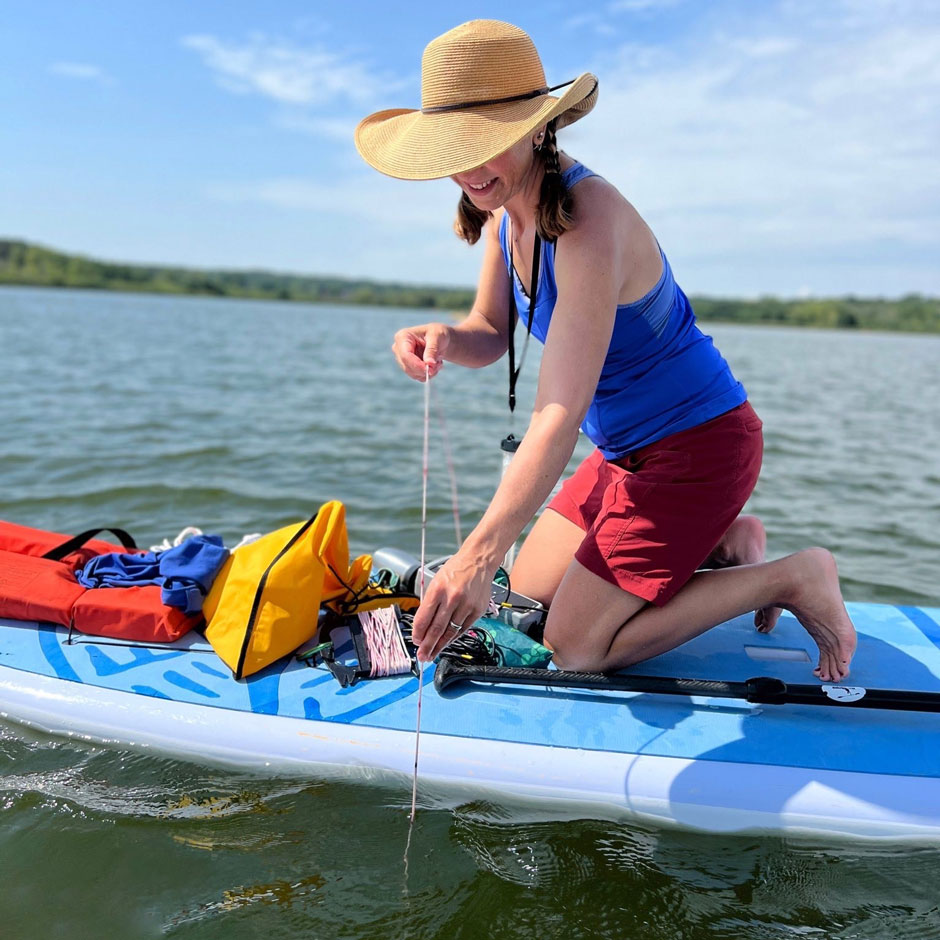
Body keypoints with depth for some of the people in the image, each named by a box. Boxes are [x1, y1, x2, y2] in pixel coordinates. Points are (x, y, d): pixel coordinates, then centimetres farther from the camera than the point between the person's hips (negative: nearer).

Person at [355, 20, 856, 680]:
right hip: (628, 452, 9)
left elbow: (561, 414, -36)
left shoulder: (586, 223, -28)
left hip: (698, 444, -9)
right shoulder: (503, 210, -1)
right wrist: (445, 340, -20)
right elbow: (492, 333, 5)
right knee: (528, 593, 15)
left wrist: (480, 553, -44)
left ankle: (793, 577, 3)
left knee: (576, 645, -7)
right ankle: (720, 540, 21)